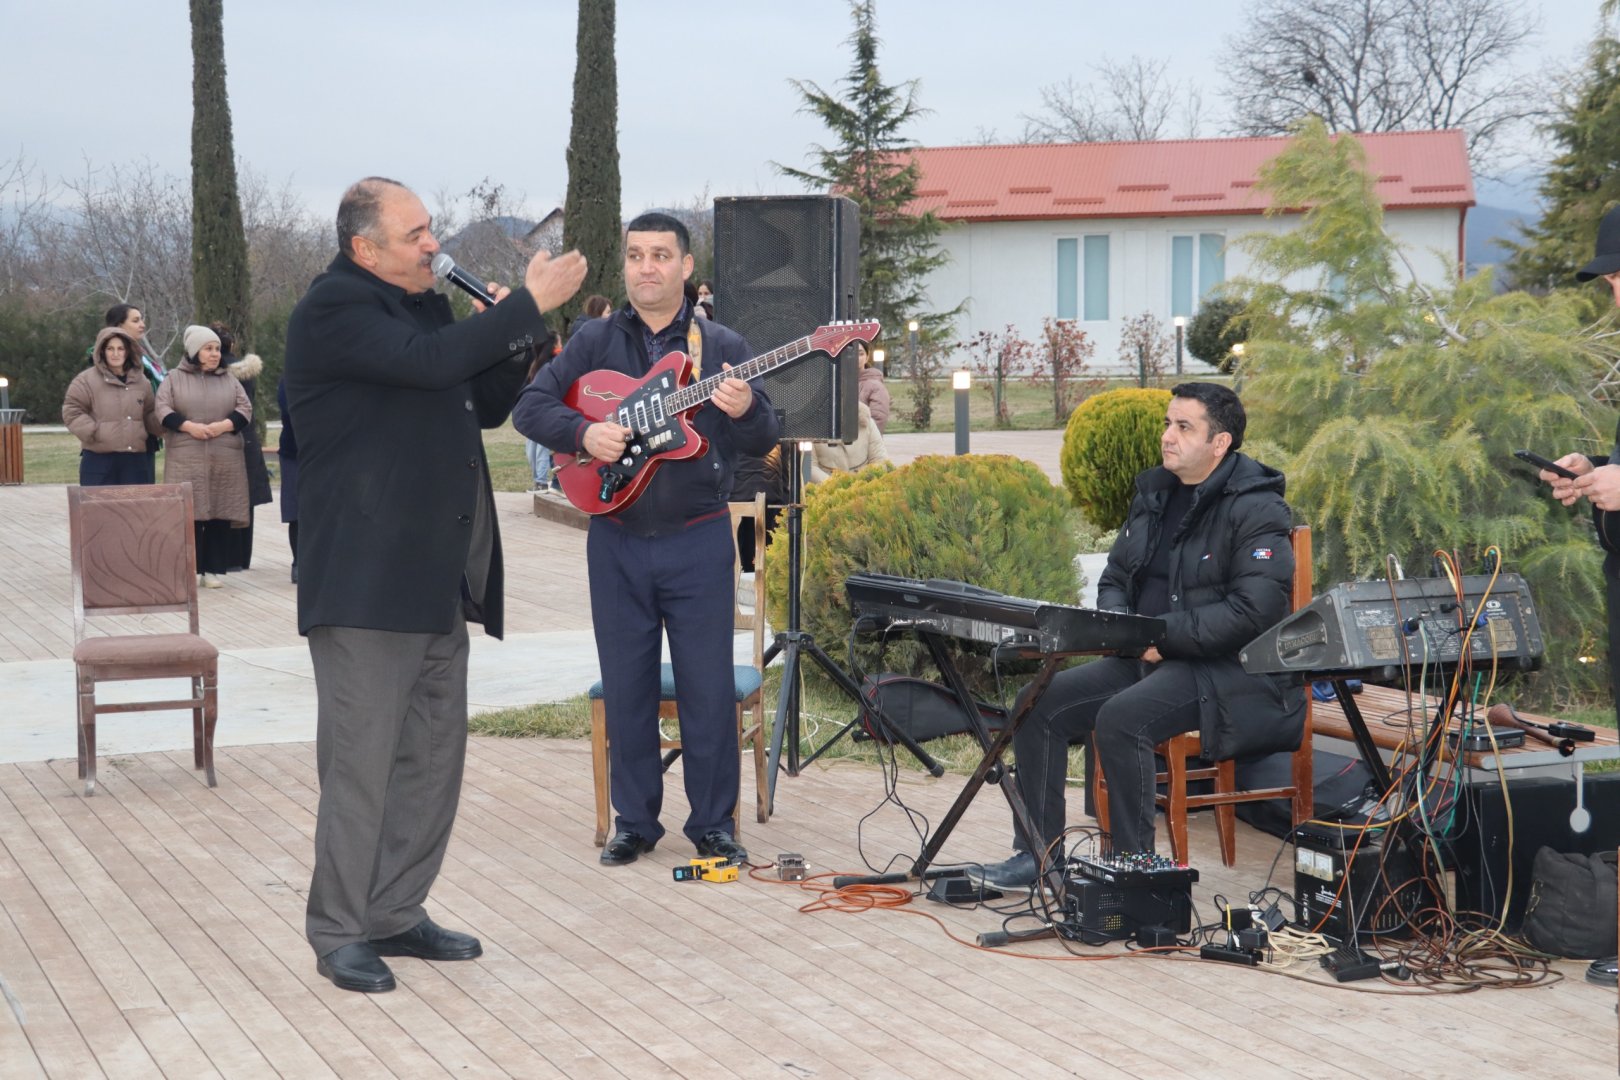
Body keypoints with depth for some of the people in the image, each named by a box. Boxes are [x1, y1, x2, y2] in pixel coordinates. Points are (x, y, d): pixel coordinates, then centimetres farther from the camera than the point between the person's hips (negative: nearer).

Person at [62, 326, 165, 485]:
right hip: (99, 462, -4)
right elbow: (71, 411, -3)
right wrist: (94, 432, -14)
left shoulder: (141, 383, 13)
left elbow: (150, 417, 21)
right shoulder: (86, 380, 0)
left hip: (135, 461, 4)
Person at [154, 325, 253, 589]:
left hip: (225, 461, 2)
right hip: (186, 460, -2)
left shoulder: (229, 381, 14)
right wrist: (189, 426, -16)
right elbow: (163, 409, -2)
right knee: (188, 514, -6)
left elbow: (245, 409, 6)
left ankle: (214, 569, 5)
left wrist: (224, 425, -12)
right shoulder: (174, 379, 7)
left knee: (220, 514, 0)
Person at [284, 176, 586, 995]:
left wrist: (511, 336, 2)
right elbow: (427, 361, -25)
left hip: (437, 579, 9)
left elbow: (486, 407, 20)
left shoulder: (426, 306, 18)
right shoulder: (332, 309, -10)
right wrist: (528, 305, -19)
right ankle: (340, 934, 6)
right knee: (361, 761, -4)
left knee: (433, 754, 12)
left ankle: (396, 914, 23)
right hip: (366, 580, -9)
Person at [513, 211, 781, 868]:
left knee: (708, 686, 1)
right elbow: (530, 405, 0)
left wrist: (746, 412, -23)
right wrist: (584, 432, -17)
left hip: (698, 541, -1)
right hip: (617, 538, 1)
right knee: (625, 686, 7)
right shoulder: (595, 342, 7)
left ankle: (713, 824, 12)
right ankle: (634, 822, 19)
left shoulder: (722, 346, 5)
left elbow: (764, 441, -1)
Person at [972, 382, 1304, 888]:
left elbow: (1253, 611, -22)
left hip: (1231, 671, -8)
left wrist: (1162, 634, -21)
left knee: (1121, 716, -32)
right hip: (1149, 659, 9)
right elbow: (1114, 579, 19)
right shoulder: (1154, 493, 13)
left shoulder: (1256, 509, -12)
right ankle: (1037, 853, 1)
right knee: (1040, 702, -5)